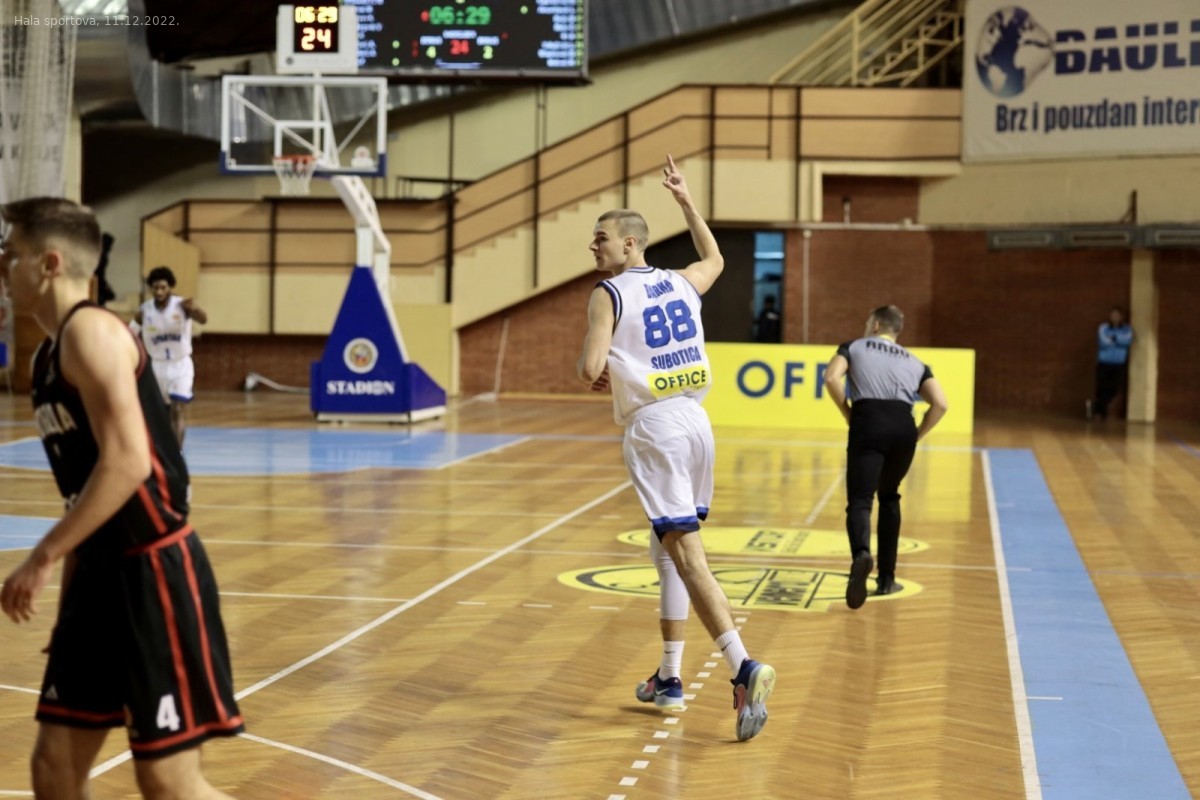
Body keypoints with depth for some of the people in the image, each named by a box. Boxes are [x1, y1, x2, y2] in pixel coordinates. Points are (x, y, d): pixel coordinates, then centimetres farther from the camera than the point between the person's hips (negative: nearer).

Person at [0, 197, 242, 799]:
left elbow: (128, 462, -24)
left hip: (154, 572, -9)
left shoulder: (91, 332, -14)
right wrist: (68, 571, 21)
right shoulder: (49, 353, 15)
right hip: (101, 572, 10)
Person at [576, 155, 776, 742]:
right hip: (696, 420, 7)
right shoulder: (682, 283, 14)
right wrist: (685, 200, 40)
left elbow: (591, 369, -16)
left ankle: (743, 668, -26)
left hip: (654, 427, -7)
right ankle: (669, 678, 24)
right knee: (667, 551, 18)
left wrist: (592, 376, 8)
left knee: (685, 553, -12)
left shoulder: (609, 294, -5)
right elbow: (715, 259, 38)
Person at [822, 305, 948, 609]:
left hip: (868, 422, -3)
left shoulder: (854, 347, 21)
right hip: (903, 426, 3)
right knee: (889, 497, 24)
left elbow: (831, 379, -1)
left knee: (860, 500, -8)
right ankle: (886, 578, 24)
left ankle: (861, 553, -41)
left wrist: (849, 415, 9)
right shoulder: (913, 361, 28)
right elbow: (940, 404, 11)